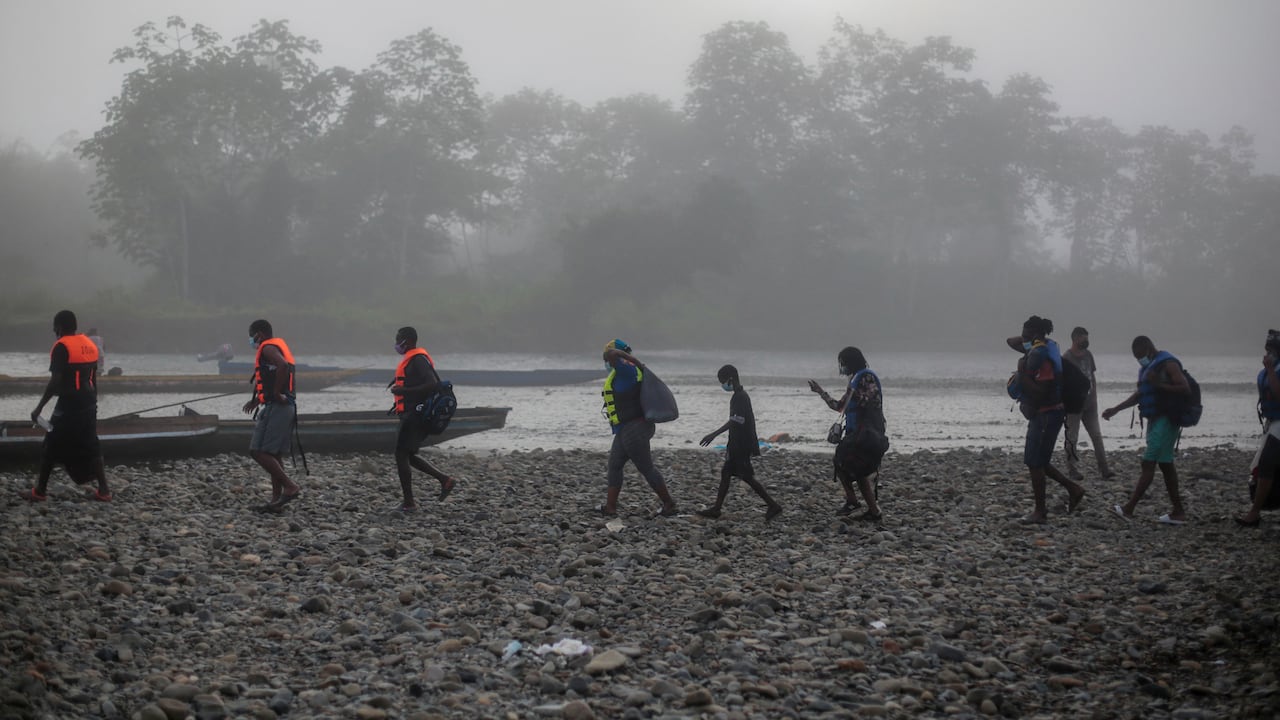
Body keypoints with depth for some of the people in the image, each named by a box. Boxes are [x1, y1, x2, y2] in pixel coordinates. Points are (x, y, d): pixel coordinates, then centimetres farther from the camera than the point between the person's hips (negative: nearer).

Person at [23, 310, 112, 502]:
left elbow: (55, 381, -18)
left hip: (69, 404, -7)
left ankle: (40, 491, 7)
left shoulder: (61, 347, -13)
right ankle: (104, 490, 5)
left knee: (51, 447, 3)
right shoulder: (90, 344, 11)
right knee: (90, 446, 10)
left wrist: (39, 407, -14)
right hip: (88, 402, 7)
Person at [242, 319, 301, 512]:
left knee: (258, 451, -10)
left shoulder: (268, 348, -10)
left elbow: (283, 365, -31)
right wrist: (257, 399, 27)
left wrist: (276, 393, -23)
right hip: (286, 407, 10)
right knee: (273, 455, 13)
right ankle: (277, 498, 14)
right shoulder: (278, 347, 22)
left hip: (276, 408, -10)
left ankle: (290, 487, -14)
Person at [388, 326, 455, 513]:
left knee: (401, 455, -7)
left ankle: (409, 503, -4)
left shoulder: (418, 360, -15)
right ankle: (444, 480, 15)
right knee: (409, 455, 15)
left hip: (415, 416, -11)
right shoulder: (413, 359, 17)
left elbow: (432, 385, -25)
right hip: (412, 415, 11)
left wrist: (404, 390, -25)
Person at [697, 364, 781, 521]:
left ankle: (773, 506, -3)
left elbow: (735, 421, -29)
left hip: (741, 445, -10)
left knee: (747, 476, -6)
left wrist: (714, 434, -33)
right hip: (737, 445, 10)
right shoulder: (741, 396, 13)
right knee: (725, 473, 11)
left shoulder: (740, 397, -18)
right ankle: (716, 508, 16)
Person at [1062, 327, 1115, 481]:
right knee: (1071, 438, 1)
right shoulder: (1066, 358, -12)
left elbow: (1092, 377, 16)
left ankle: (1103, 468, 5)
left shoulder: (1088, 355, 9)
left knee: (1097, 435, 3)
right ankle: (1072, 469, 10)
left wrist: (1094, 397, 10)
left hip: (1089, 404, 6)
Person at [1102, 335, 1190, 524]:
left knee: (1148, 463, -12)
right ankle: (1178, 512, 12)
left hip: (1166, 421, -10)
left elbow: (1185, 389, -19)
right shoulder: (1147, 367, 18)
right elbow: (1139, 394, 27)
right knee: (1165, 464, 9)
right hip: (1155, 419, 10)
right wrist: (1115, 409, 22)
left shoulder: (1168, 364, -11)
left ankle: (1129, 509, -16)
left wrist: (1159, 384, -25)